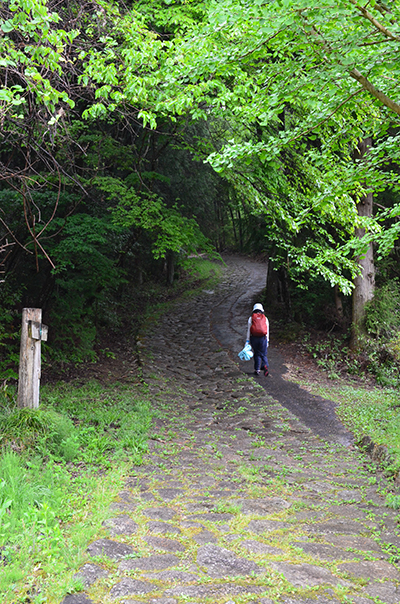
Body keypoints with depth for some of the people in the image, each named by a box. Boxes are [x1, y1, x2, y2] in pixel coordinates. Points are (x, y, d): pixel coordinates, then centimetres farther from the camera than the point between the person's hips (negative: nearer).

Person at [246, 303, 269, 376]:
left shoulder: (251, 318, 3)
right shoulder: (265, 318, 7)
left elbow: (248, 330, 0)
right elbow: (267, 331, 8)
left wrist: (247, 341, 2)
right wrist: (267, 341, 15)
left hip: (254, 338, 0)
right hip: (263, 338, 0)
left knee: (257, 354, 13)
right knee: (263, 354, 6)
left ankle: (257, 370, 11)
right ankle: (265, 365, -20)